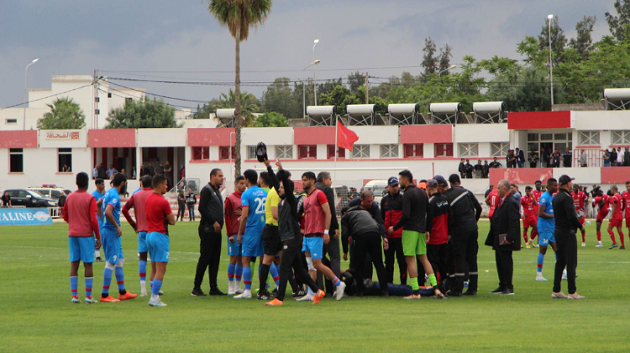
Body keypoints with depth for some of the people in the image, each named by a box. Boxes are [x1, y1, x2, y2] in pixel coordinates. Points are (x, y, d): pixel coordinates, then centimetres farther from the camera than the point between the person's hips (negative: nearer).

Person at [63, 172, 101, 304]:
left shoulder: (69, 197, 7)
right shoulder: (90, 198, -8)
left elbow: (65, 216, 17)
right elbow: (93, 219, -11)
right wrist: (98, 236, -4)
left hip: (72, 234, 4)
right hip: (86, 234, -4)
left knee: (74, 264, 5)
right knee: (88, 264, -1)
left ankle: (74, 295, 1)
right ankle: (88, 296, -2)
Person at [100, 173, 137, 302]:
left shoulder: (108, 193, 13)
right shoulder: (115, 195, -16)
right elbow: (108, 212, -29)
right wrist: (117, 226, -19)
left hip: (106, 230, 10)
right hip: (111, 232, -10)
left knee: (119, 260, 17)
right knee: (111, 263, -7)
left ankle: (122, 292, 23)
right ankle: (104, 295, -5)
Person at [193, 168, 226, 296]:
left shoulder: (217, 191, 19)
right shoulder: (207, 190, -9)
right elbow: (202, 208, -17)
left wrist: (218, 223, 12)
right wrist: (214, 222, -17)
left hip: (216, 230, 9)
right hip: (208, 230, -9)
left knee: (215, 259, 8)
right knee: (205, 258, -7)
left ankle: (213, 288, 11)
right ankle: (196, 288, -4)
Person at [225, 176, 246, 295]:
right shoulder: (230, 198, -3)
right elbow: (227, 216, -7)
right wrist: (230, 234, -12)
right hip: (234, 235, -5)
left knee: (242, 259, 6)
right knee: (234, 259, -5)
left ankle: (238, 287, 12)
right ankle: (231, 287, 1)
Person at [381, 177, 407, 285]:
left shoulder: (403, 198, -1)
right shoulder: (384, 200, 14)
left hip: (400, 235, -5)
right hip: (388, 235, 5)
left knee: (401, 260, -4)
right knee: (388, 260, 8)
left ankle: (403, 283, 0)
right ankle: (388, 283, 14)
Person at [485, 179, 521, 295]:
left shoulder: (511, 203, -15)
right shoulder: (501, 202, 16)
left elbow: (513, 222, -21)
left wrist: (509, 238, -25)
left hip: (505, 239, -10)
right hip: (499, 240, 10)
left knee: (506, 263, -6)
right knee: (500, 263, 13)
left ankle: (508, 287, -1)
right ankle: (503, 286, 19)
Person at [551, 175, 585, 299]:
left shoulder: (556, 197, 13)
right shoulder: (566, 197, -16)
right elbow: (571, 216, -24)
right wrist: (580, 225, -7)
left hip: (558, 232, 9)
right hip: (567, 232, -9)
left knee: (560, 261, 14)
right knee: (571, 262, -6)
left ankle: (556, 291, 15)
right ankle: (572, 292, -6)